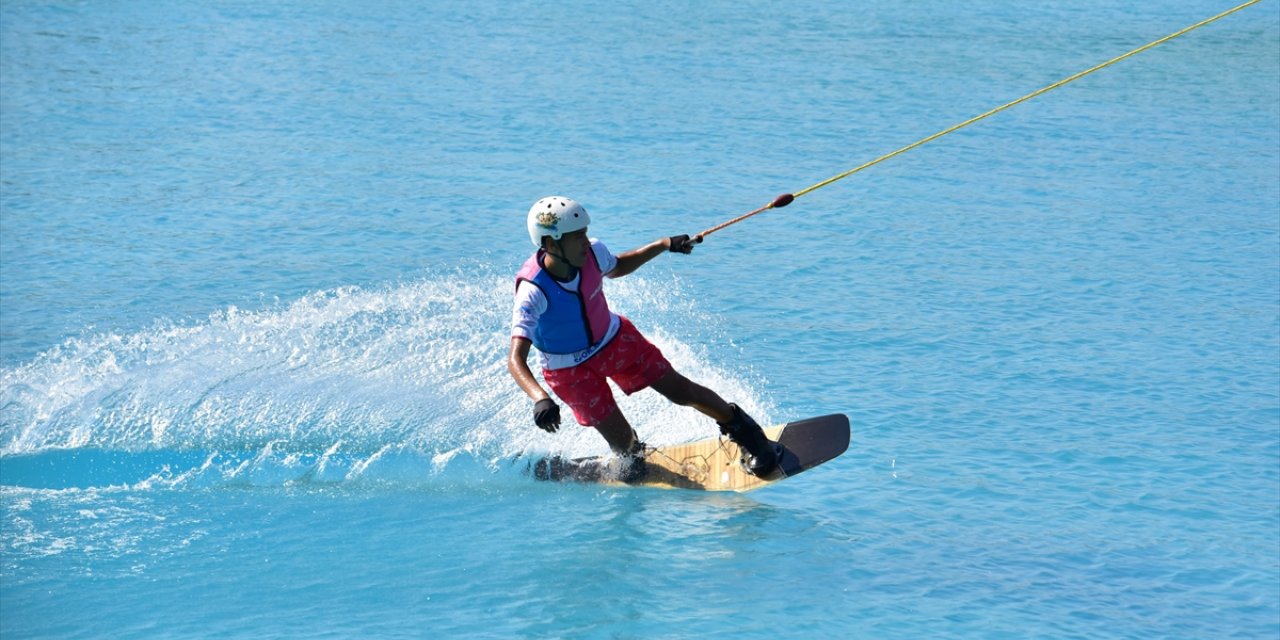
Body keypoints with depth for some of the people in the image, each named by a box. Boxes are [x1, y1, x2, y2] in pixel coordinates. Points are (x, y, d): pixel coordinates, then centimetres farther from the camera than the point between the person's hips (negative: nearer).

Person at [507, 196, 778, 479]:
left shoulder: (592, 253, -20)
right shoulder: (533, 291, -36)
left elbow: (617, 267, 7)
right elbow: (515, 360, -41)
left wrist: (663, 245, -2)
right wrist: (540, 399, -58)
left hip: (615, 339, 4)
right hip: (571, 370, -4)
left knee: (682, 391, 5)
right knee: (624, 444, -1)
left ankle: (741, 427, 29)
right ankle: (634, 459, 35)